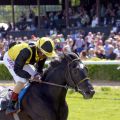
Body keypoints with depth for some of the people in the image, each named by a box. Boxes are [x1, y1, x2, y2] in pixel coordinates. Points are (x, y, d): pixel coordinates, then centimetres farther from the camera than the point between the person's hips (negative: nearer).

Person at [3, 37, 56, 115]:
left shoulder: (43, 54, -19)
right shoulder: (26, 52, -42)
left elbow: (39, 69, -5)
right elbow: (17, 70, -36)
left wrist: (37, 75, -28)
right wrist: (30, 76, -46)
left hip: (23, 61, 8)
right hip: (10, 59, -8)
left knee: (36, 79, 1)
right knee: (21, 81, -23)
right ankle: (10, 107, -18)